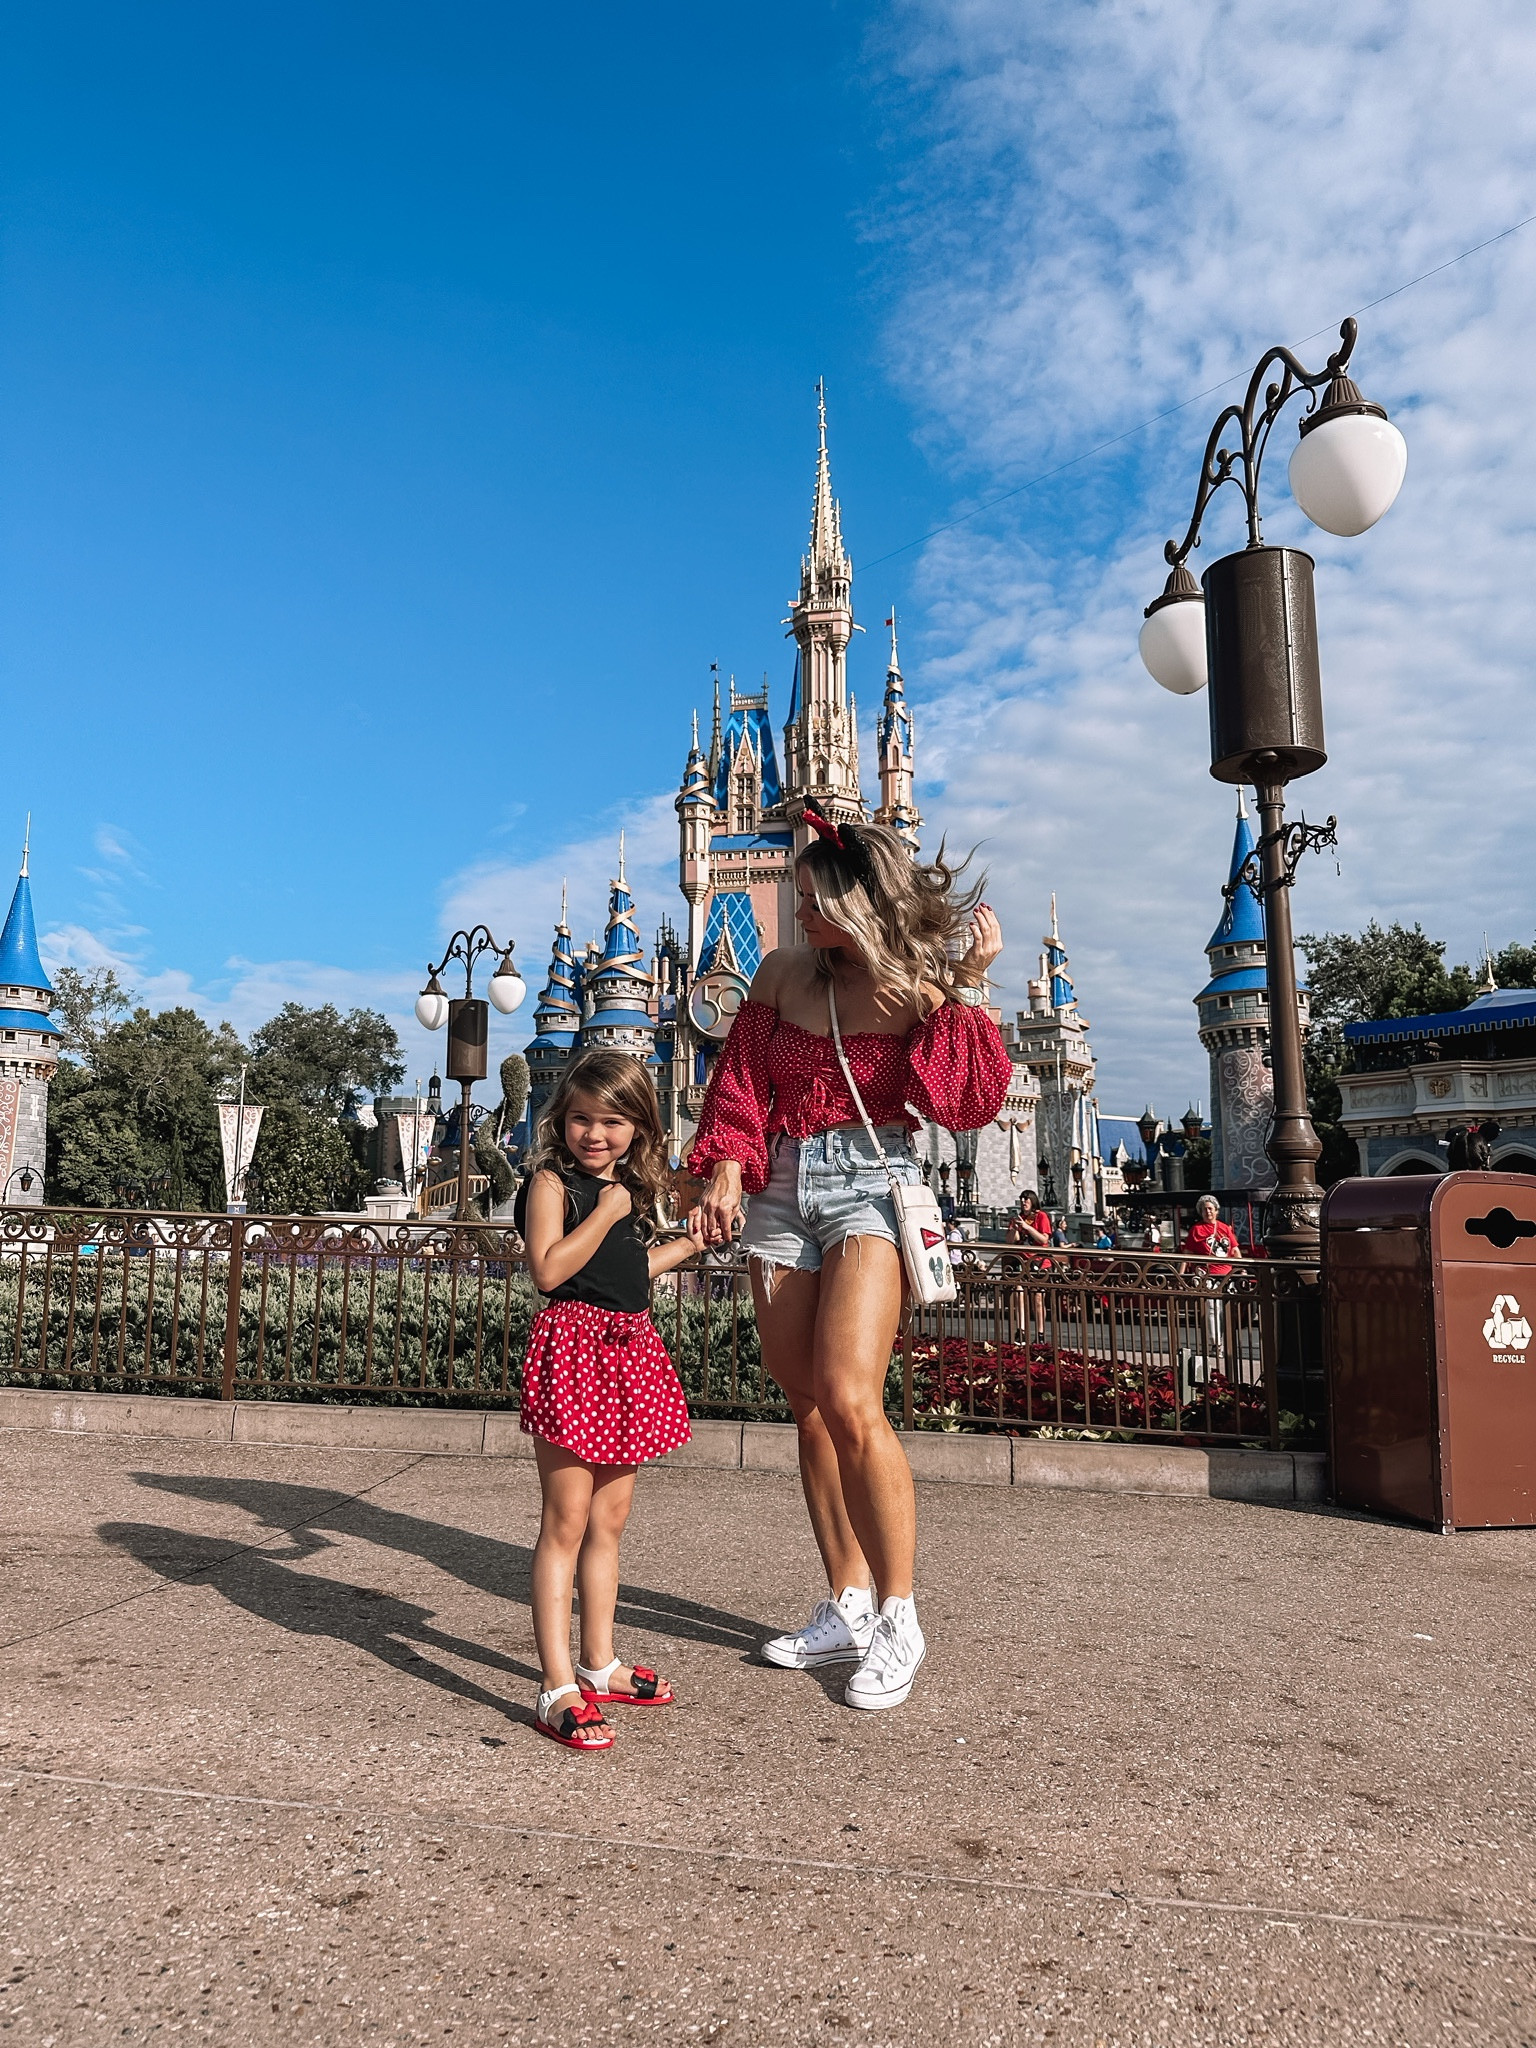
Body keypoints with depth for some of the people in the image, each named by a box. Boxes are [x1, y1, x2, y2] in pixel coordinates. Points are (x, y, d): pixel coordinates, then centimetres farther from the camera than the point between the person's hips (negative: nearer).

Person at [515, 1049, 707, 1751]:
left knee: (609, 1520, 15)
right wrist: (606, 1212, -16)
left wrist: (683, 1246, 22)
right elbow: (548, 1271, -19)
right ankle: (558, 1687, 2)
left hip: (629, 1349, 8)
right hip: (573, 1343, -7)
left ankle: (600, 1664, 28)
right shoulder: (551, 1180, -7)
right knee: (566, 1522, -4)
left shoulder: (633, 1187, 15)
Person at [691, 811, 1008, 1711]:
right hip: (783, 1187, 5)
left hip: (872, 1184, -5)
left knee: (849, 1399, -18)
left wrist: (969, 985, -15)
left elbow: (970, 1103, -13)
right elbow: (741, 1079, 10)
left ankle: (900, 1619, -1)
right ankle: (848, 1609, 23)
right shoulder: (784, 974, 5)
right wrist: (728, 1165, -3)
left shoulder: (921, 988, -4)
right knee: (808, 1407, 8)